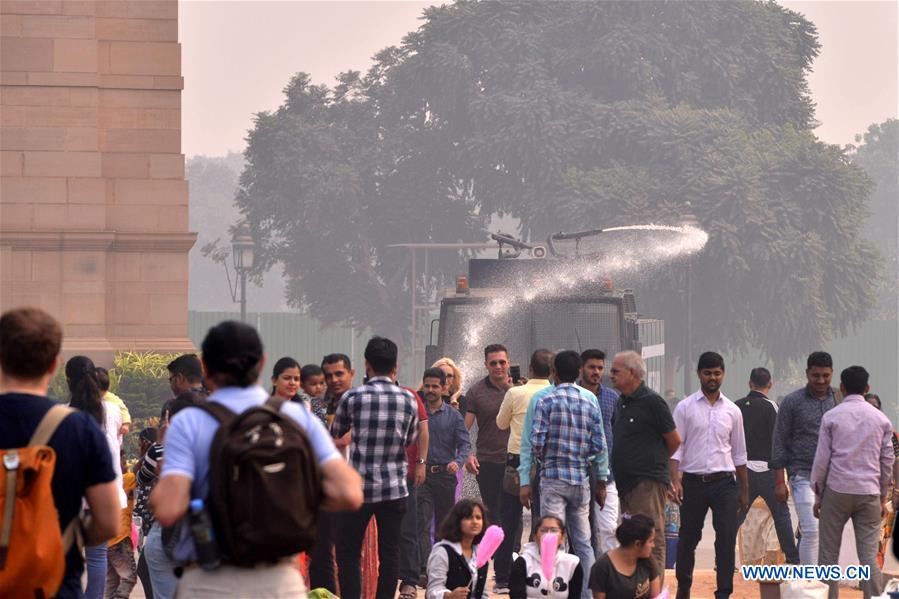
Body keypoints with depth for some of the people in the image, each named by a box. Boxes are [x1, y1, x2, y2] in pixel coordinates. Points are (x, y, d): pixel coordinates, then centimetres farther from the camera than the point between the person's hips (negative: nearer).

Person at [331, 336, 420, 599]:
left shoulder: (352, 398, -6)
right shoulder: (408, 400, -2)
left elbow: (335, 433, 11)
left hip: (358, 488, -2)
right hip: (394, 488, 2)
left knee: (347, 551, 6)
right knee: (389, 552, 6)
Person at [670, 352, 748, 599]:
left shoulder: (732, 411, 8)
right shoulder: (685, 408, 1)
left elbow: (739, 453, 13)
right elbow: (675, 447, -4)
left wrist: (744, 490, 13)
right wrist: (675, 480, -16)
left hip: (724, 483, 1)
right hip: (694, 482, -1)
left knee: (727, 540, -8)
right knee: (688, 539, 10)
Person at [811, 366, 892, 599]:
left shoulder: (831, 417, -1)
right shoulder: (881, 419, 6)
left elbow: (822, 459, -1)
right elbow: (887, 460, 8)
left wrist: (818, 495, 8)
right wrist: (883, 497, 16)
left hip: (837, 492, -2)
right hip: (869, 493, 2)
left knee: (828, 554, 6)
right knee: (869, 556, 0)